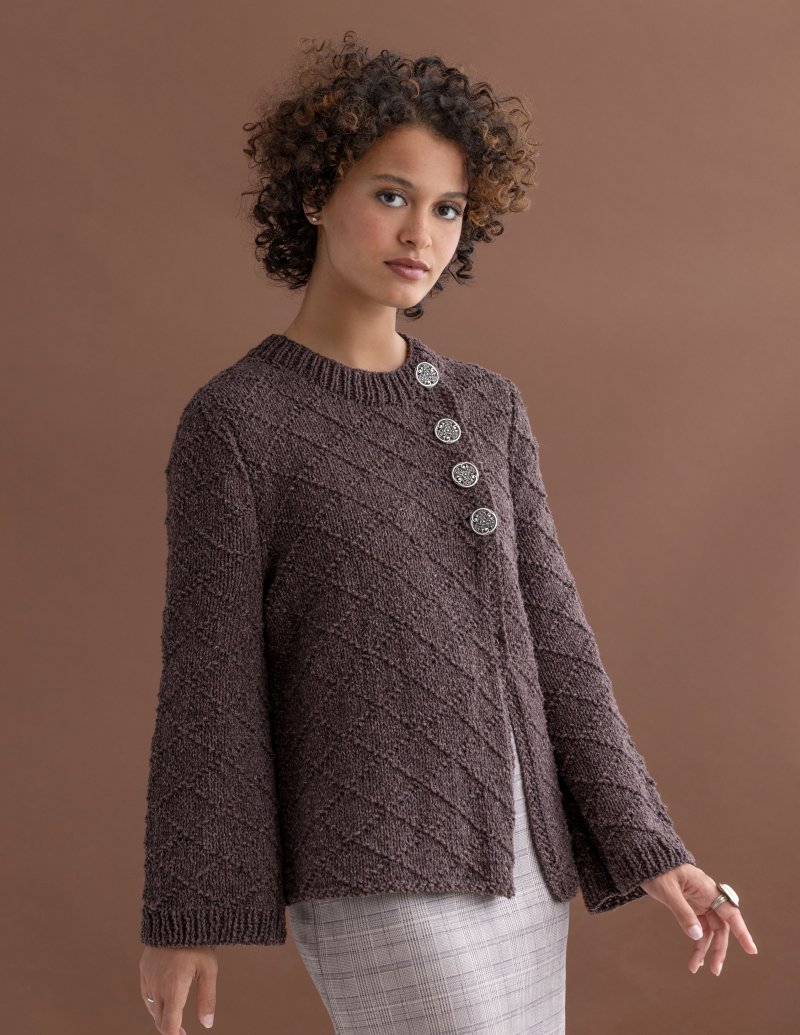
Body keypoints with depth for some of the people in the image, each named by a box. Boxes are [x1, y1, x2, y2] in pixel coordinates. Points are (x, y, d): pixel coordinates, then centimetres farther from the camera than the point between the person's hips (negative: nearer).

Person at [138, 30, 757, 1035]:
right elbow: (207, 678, -8)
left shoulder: (486, 408, 9)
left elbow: (546, 634, 6)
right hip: (375, 877, -6)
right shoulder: (232, 422, -8)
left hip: (506, 857, 7)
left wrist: (648, 848, 0)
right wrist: (178, 916, -4)